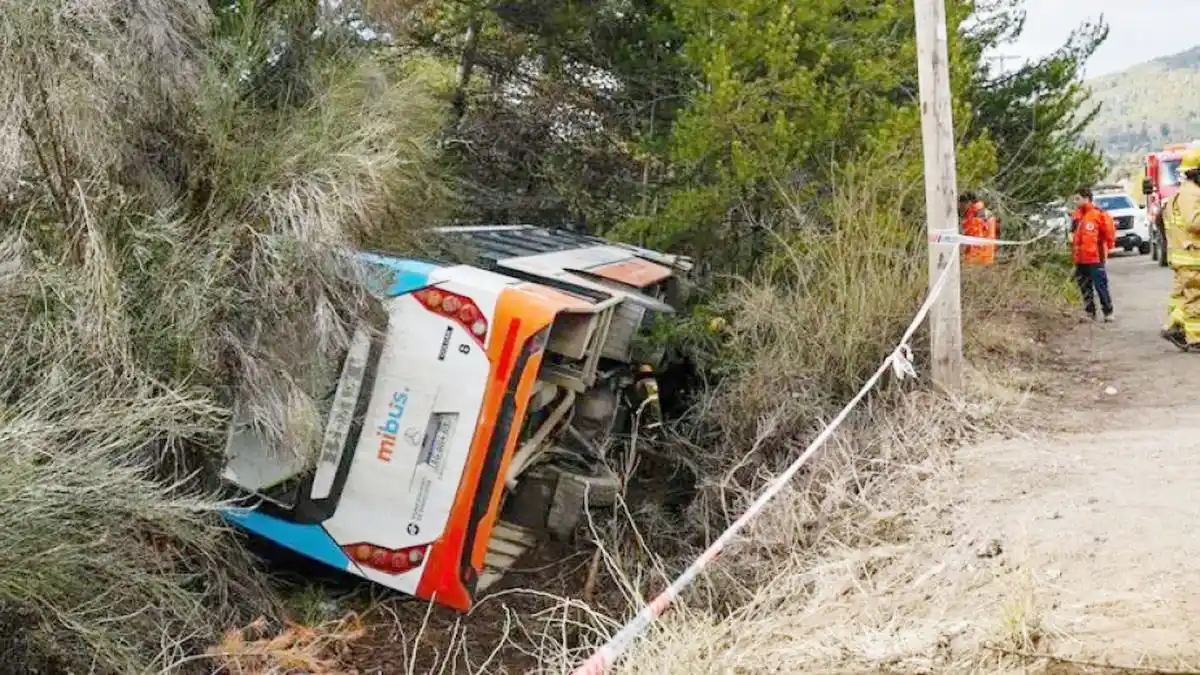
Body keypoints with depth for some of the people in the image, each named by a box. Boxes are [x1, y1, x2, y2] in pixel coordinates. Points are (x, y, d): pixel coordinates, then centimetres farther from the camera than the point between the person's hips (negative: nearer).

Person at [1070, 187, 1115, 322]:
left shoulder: (1098, 214, -11)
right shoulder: (1076, 216, 9)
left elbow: (1109, 233, -4)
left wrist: (1107, 248, 2)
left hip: (1095, 259, -7)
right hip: (1080, 259, 7)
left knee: (1101, 286, -2)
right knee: (1085, 288, 11)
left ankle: (1108, 312, 9)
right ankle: (1090, 313, 20)